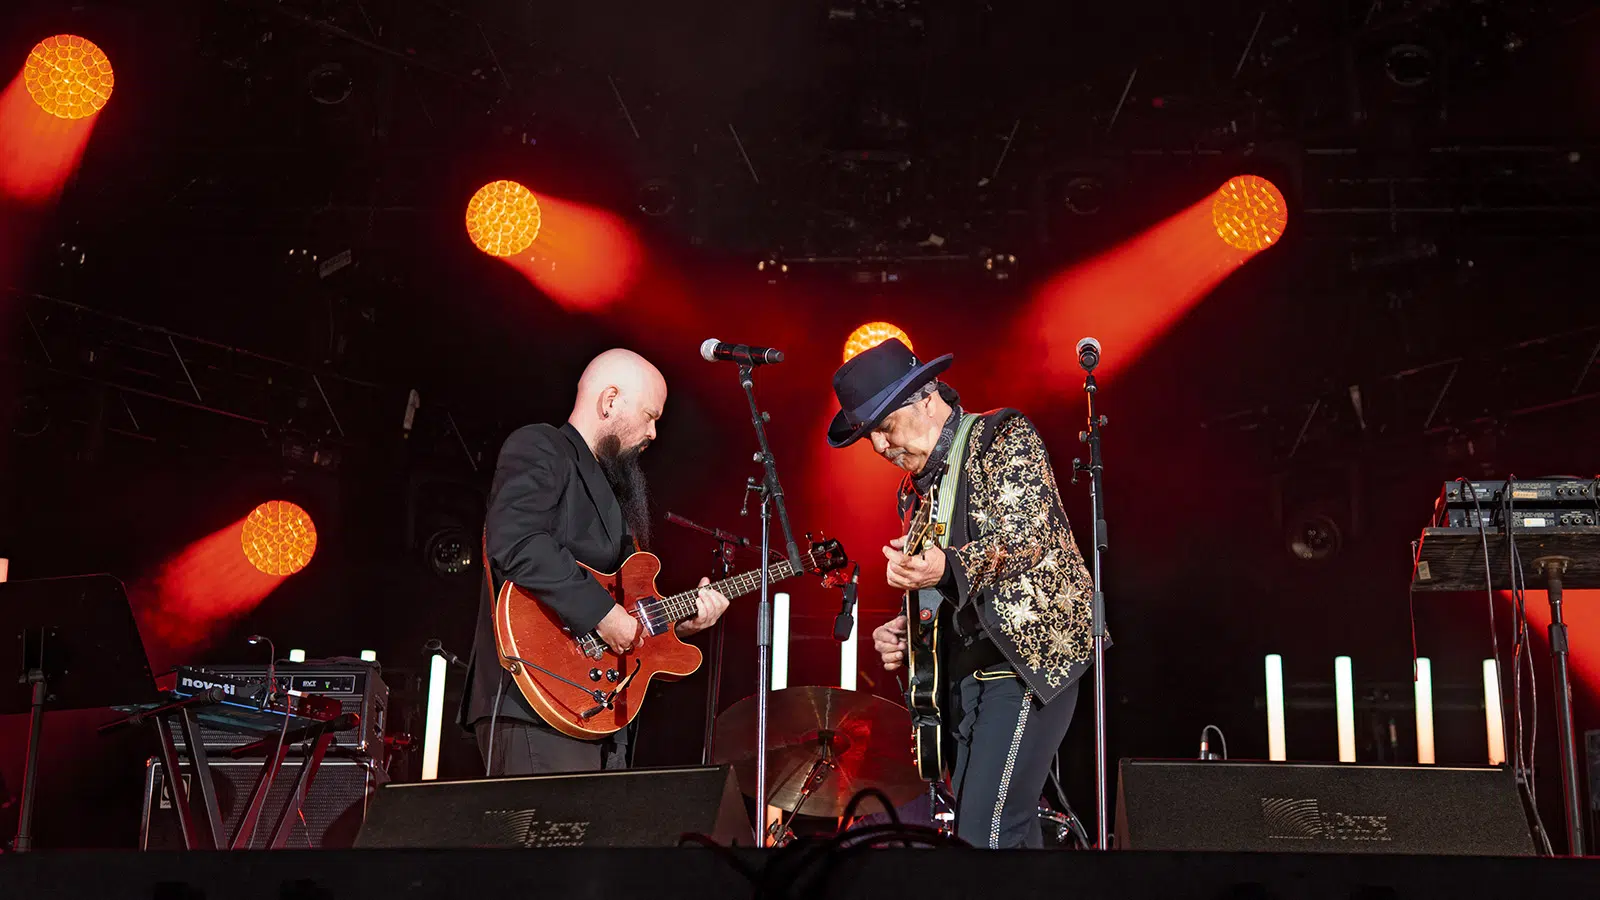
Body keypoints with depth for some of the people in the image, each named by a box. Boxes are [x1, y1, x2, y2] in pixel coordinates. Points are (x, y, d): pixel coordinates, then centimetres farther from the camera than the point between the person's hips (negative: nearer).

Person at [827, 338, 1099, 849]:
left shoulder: (1004, 437, -5)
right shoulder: (916, 489, 18)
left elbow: (1028, 538, -20)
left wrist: (947, 567, -36)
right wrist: (905, 629, 6)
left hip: (1028, 655, -8)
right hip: (964, 673, 8)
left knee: (986, 833, -17)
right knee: (1011, 828, 7)